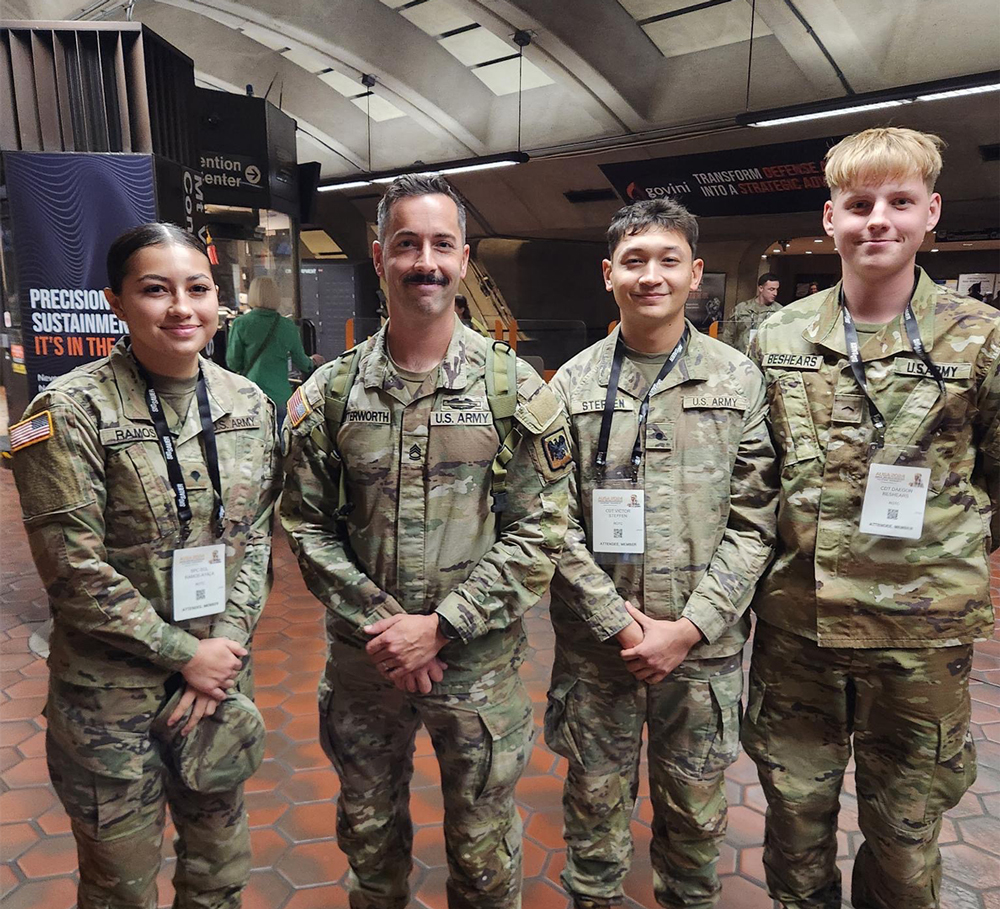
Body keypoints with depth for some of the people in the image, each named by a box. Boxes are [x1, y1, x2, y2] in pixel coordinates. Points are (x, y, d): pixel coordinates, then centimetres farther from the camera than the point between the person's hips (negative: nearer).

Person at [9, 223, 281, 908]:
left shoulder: (249, 405, 0)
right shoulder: (73, 413, -14)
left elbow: (256, 537, 2)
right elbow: (75, 570, -16)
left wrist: (226, 647, -8)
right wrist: (184, 654, -14)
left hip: (221, 672, 4)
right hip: (111, 694, -4)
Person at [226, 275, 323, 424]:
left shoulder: (240, 324, -3)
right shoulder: (288, 326, 2)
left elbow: (233, 363, -1)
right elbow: (300, 361, 12)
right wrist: (313, 362, 35)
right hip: (281, 397, 2)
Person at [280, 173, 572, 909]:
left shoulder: (517, 389, -8)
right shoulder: (328, 394, -3)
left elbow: (540, 532, -10)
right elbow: (308, 526, -1)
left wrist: (440, 626, -15)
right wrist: (380, 625, -12)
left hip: (480, 660, -1)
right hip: (362, 658, 2)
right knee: (369, 836, 23)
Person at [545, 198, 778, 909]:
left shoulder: (741, 382, -1)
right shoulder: (572, 386, -1)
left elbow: (753, 523, -4)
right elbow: (555, 522, -4)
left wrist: (689, 627, -11)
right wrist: (622, 624, -11)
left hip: (705, 645, 0)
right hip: (594, 642, 0)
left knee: (695, 808, 17)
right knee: (595, 799, 16)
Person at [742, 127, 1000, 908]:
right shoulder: (778, 338, 1)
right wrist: (788, 547, 5)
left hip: (922, 632, -1)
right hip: (794, 623, 2)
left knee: (905, 840, 17)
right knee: (795, 816, 17)